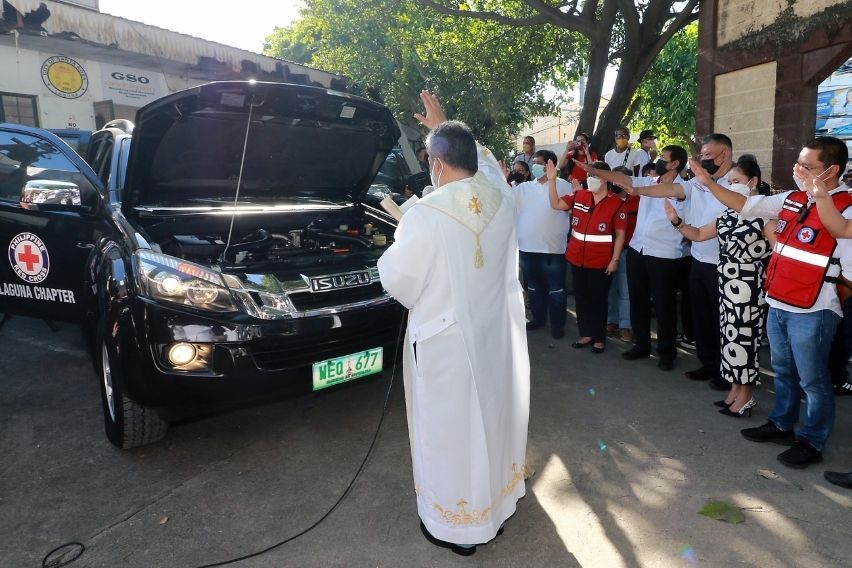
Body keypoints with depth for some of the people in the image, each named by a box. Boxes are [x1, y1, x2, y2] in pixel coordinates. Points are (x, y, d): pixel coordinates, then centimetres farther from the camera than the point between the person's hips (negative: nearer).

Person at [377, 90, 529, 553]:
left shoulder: (425, 215, -22)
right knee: (493, 416, 22)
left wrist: (401, 240, 8)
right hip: (498, 331, 6)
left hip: (448, 340, -6)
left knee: (453, 427, 10)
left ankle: (457, 523, 28)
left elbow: (397, 279, -12)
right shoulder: (500, 196, -5)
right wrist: (445, 126, 25)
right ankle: (499, 500, 43)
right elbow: (483, 158, 18)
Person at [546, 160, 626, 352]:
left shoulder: (616, 203, -9)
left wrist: (615, 259, -10)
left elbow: (620, 234, -6)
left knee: (598, 299, 8)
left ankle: (599, 338, 22)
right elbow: (556, 204, -1)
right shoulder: (578, 196, 3)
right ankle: (586, 334, 29)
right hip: (576, 258, 4)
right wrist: (551, 180, -10)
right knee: (581, 298, 14)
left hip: (601, 262, -4)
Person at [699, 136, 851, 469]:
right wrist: (708, 182, 5)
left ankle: (812, 441, 26)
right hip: (777, 305, 7)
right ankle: (782, 424, 40)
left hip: (812, 312, -7)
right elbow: (743, 205, 10)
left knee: (812, 380, 9)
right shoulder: (791, 200, 5)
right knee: (783, 372, 22)